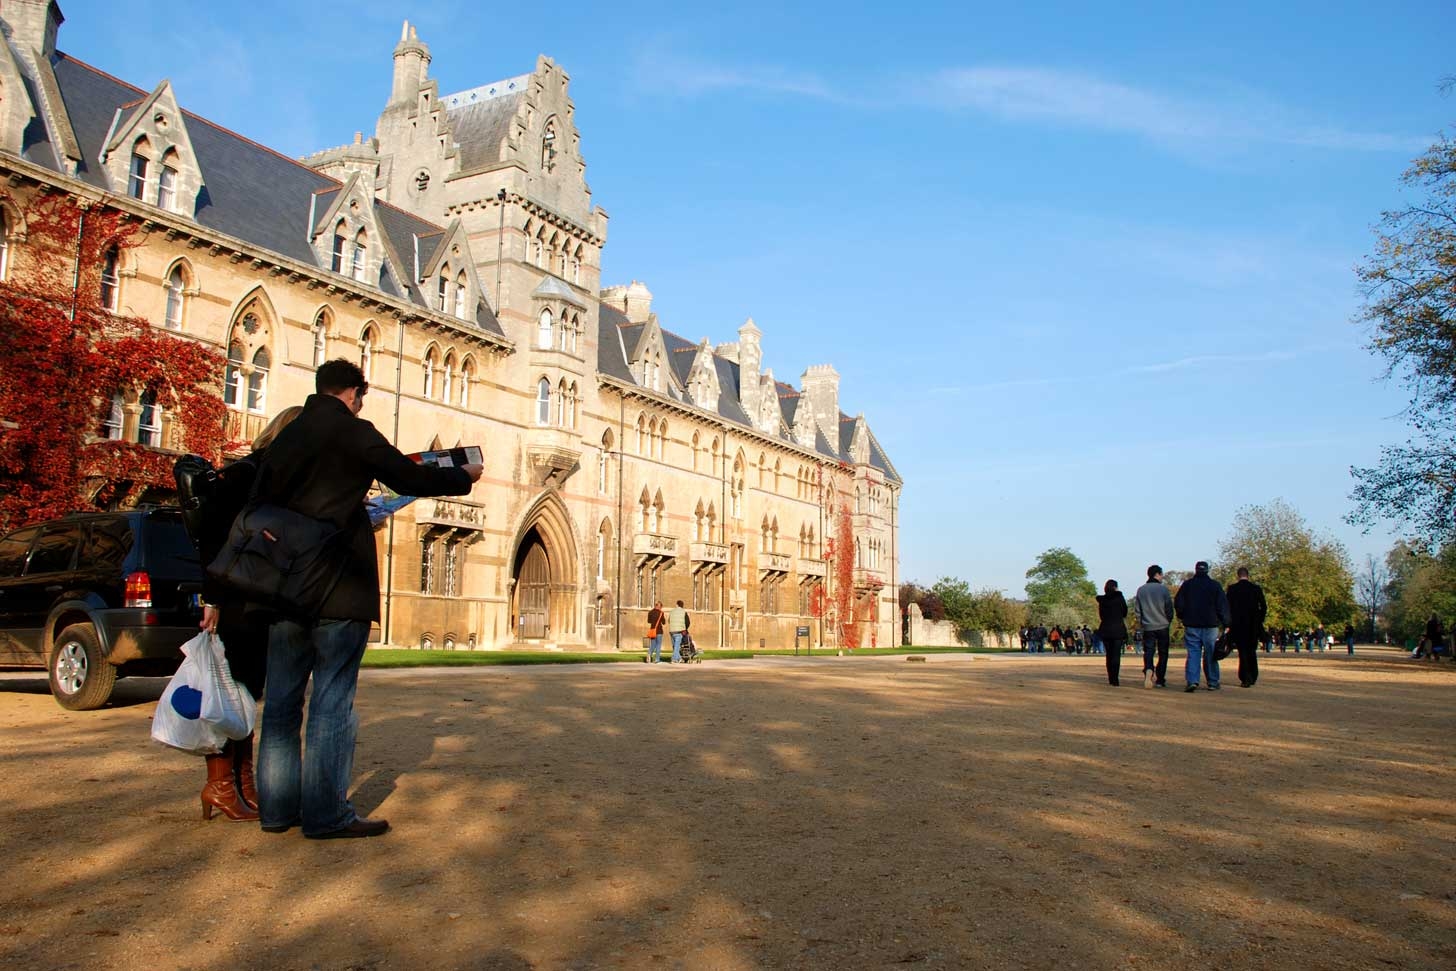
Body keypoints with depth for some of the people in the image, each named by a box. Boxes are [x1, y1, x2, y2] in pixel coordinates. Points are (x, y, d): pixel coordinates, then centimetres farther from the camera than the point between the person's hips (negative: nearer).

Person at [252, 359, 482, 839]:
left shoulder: (286, 436, 13)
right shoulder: (353, 431, -6)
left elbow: (259, 501, 12)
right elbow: (410, 478, -7)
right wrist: (464, 476, 9)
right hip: (339, 588, -7)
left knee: (282, 700, 11)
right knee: (333, 701, -2)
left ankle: (278, 807, 16)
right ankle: (326, 813, 0)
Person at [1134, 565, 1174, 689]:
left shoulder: (1140, 590, 3)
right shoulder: (1163, 589, -7)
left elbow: (1137, 609, 5)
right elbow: (1169, 608, -4)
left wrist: (1140, 624, 15)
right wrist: (1168, 621, 12)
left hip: (1147, 626, 2)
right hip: (1162, 626, -2)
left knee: (1148, 651, 2)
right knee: (1163, 653, 9)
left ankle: (1148, 669, -27)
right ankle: (1160, 680, 9)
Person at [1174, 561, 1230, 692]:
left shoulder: (1187, 584, 3)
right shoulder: (1215, 585, 0)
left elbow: (1178, 604, 2)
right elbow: (1223, 606, -2)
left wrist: (1183, 617, 16)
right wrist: (1225, 623, 3)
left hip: (1191, 626, 1)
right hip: (1210, 626, -1)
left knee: (1193, 654, -1)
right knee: (1211, 655, 7)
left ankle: (1192, 681, -14)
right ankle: (1213, 683, 11)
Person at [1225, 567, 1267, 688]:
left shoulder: (1232, 589, -5)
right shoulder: (1256, 588, 0)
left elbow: (1227, 607, -5)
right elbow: (1264, 607, 1)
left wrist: (1229, 623, 1)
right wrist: (1259, 621, 11)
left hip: (1238, 625, -2)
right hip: (1253, 626, 2)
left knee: (1243, 652, 0)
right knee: (1252, 651, 16)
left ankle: (1245, 679, -6)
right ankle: (1253, 677, 19)